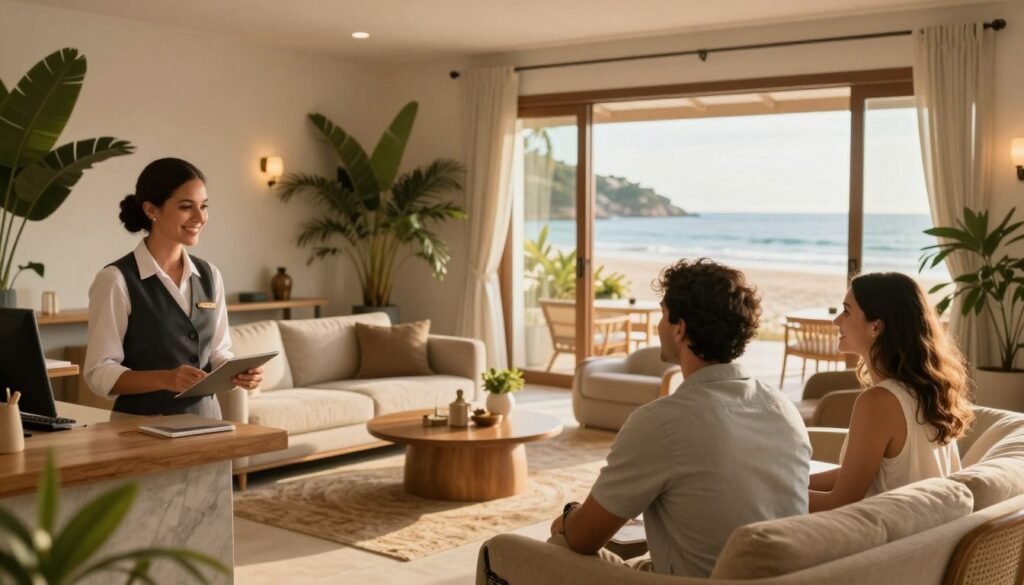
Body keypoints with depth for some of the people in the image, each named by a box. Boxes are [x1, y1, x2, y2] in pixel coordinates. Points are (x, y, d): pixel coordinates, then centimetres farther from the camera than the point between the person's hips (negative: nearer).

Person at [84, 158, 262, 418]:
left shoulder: (209, 275, 8)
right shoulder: (116, 279, -8)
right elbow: (99, 373, -10)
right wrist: (165, 379, -23)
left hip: (205, 419, 4)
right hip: (142, 424, -4)